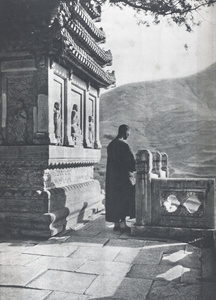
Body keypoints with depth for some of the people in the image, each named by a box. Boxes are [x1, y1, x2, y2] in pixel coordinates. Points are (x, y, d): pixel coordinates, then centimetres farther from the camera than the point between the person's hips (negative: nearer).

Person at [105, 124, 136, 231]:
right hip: (123, 176, -8)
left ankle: (116, 223, 16)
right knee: (124, 198, 0)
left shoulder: (111, 144, 11)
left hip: (111, 177, 8)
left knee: (114, 199, 11)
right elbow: (130, 160, -15)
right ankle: (122, 224, 3)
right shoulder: (123, 144, -15)